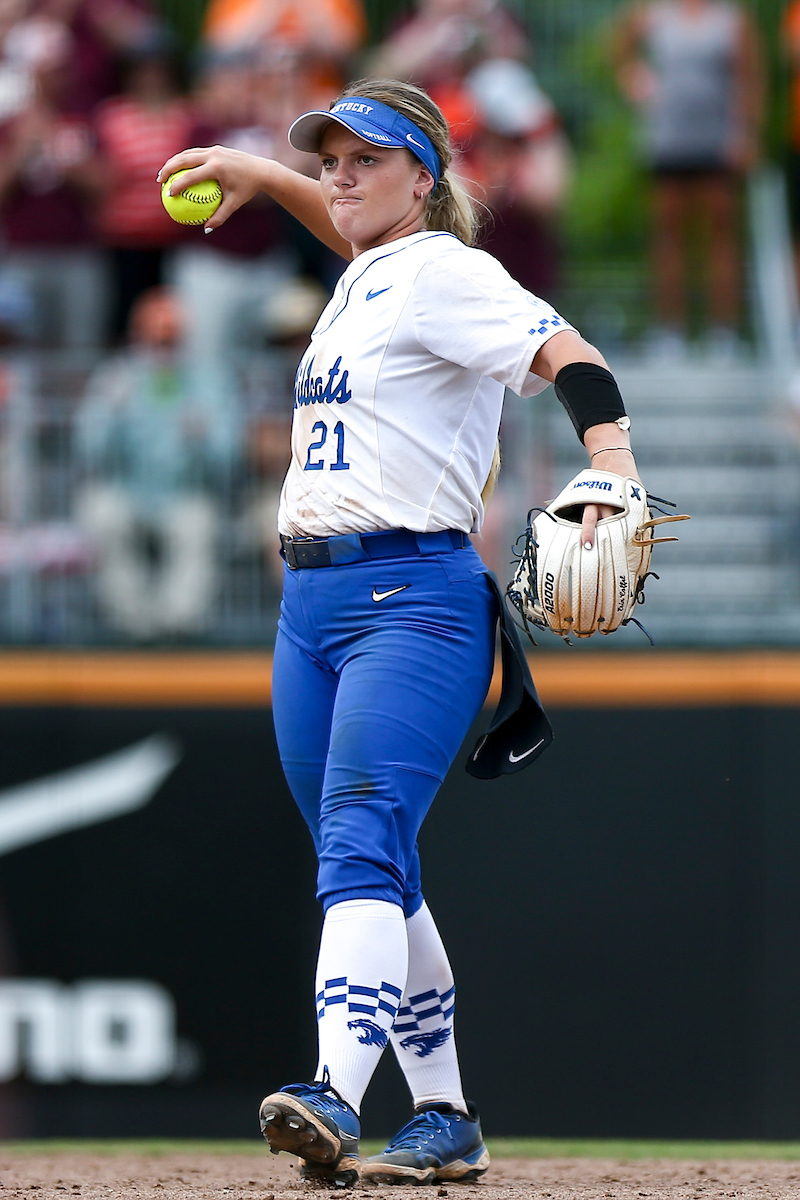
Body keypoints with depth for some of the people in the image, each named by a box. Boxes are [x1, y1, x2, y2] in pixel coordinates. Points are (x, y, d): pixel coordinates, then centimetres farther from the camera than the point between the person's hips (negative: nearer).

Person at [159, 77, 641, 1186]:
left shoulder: (443, 269, -7)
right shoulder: (365, 274, 19)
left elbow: (565, 353, -21)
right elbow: (354, 226, 45)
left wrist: (613, 468, -37)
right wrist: (261, 176, 37)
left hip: (414, 592, -9)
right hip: (311, 603, 9)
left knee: (361, 845, -25)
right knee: (376, 876, 10)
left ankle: (336, 1101, -41)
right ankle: (446, 1123, 17)